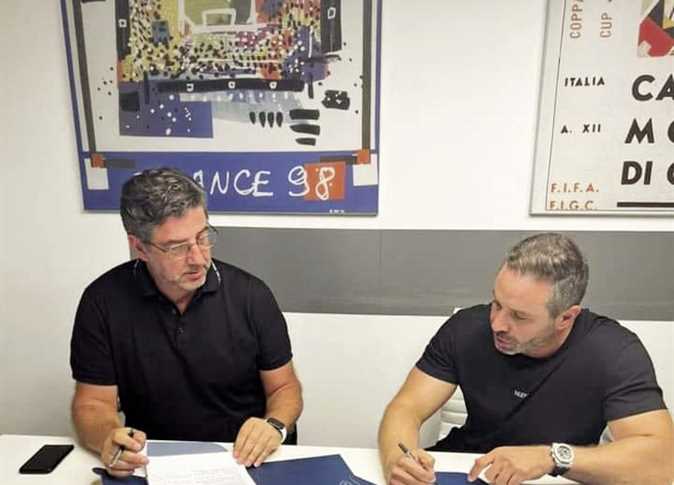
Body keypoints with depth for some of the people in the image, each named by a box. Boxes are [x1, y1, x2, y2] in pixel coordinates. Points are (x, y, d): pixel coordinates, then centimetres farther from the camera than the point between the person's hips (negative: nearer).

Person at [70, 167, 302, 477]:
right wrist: (108, 439, -26)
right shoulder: (103, 302, -9)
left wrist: (275, 426, -21)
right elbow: (93, 403, -4)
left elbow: (285, 387, 0)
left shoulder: (251, 294, -10)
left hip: (244, 461, 0)